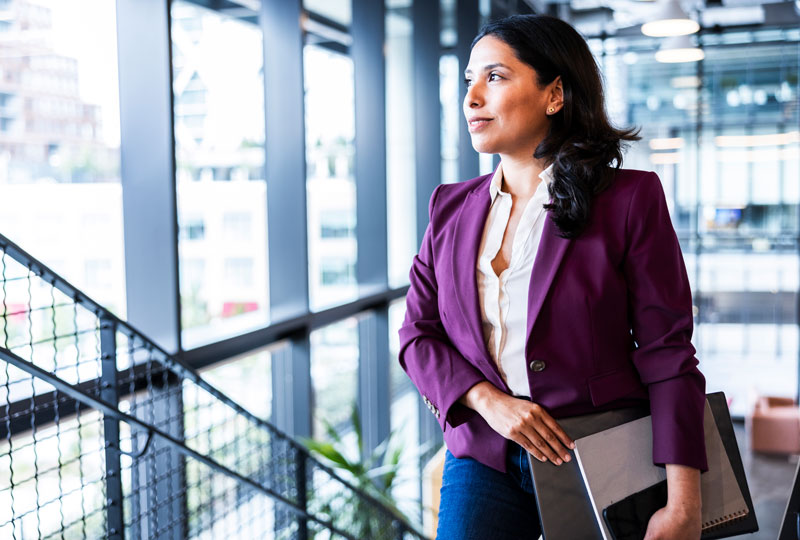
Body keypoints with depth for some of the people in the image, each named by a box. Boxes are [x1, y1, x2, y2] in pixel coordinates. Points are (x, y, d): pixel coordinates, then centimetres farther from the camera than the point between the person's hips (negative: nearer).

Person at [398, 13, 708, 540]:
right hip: (483, 460, 3)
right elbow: (417, 334, 6)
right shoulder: (453, 207, 6)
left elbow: (668, 352, -9)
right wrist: (488, 400, -13)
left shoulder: (630, 199, -7)